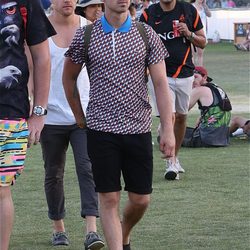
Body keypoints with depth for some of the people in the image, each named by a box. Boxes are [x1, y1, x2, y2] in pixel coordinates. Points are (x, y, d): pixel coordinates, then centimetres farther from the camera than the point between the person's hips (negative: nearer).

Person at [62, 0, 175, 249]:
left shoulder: (146, 35, 1)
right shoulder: (85, 37, -1)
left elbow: (161, 84, 0)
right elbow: (69, 77, 14)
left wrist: (167, 130, -5)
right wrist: (79, 116, 14)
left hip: (138, 128, 2)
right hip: (101, 129, -1)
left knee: (141, 199, 7)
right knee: (109, 198, -4)